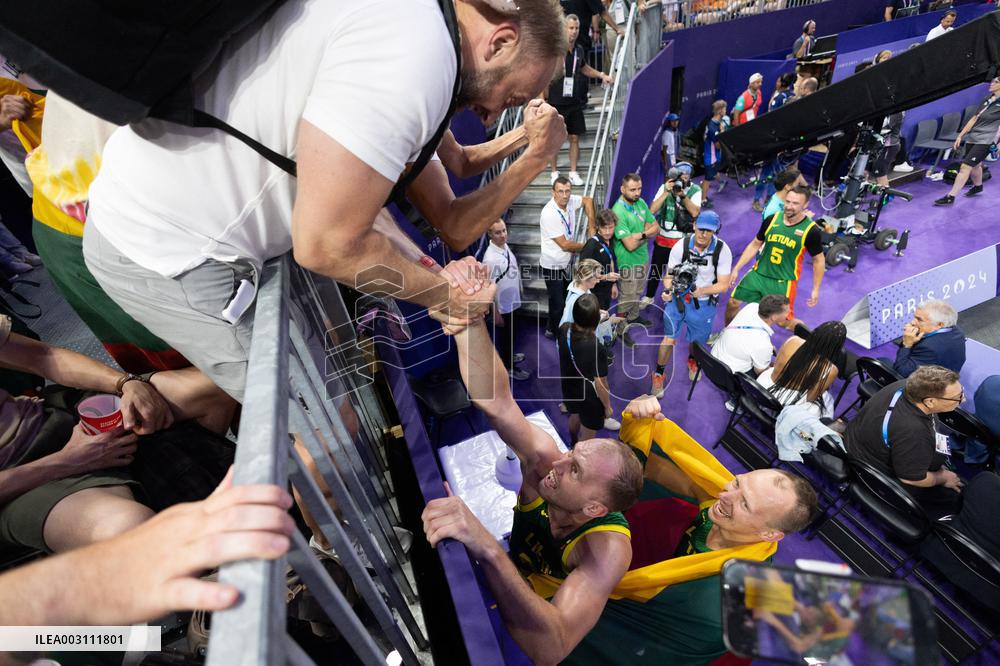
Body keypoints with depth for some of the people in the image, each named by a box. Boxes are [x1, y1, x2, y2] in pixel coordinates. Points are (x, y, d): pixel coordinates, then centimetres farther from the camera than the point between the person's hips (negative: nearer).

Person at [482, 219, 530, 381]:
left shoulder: (505, 245, -5)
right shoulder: (490, 259, -31)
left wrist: (518, 291, 18)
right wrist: (496, 313, -19)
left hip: (511, 301, 8)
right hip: (501, 305, -8)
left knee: (510, 333, 27)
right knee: (503, 335, 13)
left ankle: (509, 355, 50)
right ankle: (509, 367, 31)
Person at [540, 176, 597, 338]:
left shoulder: (570, 201, -8)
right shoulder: (549, 214, -29)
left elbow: (588, 200, 16)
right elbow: (565, 245, -24)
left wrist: (592, 226, 6)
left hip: (567, 261, 7)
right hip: (553, 265, -7)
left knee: (567, 298, 21)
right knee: (558, 302, 3)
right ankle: (553, 331, 27)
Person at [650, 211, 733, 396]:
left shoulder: (722, 250, -17)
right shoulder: (681, 246, -16)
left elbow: (723, 285, -14)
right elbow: (669, 274, -8)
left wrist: (701, 291, -32)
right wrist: (668, 290, -29)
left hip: (704, 303, 1)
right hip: (678, 297, -1)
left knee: (697, 341, 18)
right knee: (669, 338, -6)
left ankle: (692, 361, 54)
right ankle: (659, 373, 16)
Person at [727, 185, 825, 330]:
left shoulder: (811, 230, -13)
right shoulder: (772, 219, -4)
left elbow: (819, 260, -2)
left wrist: (816, 289, -3)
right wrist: (736, 268, 4)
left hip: (784, 282, -3)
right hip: (758, 273, 4)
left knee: (785, 321, -1)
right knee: (733, 303, 5)